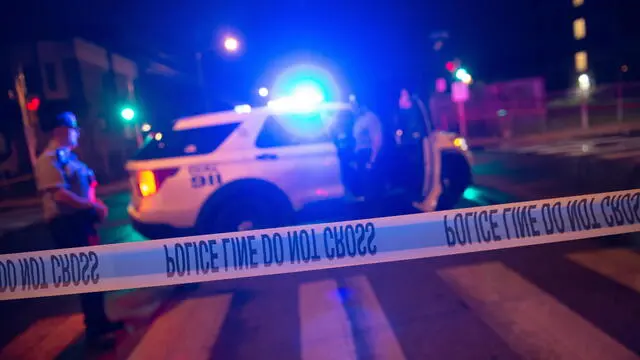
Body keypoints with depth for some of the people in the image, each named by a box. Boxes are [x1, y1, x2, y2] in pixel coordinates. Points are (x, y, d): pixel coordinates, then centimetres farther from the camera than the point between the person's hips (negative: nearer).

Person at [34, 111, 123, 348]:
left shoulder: (67, 156, 16)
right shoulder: (50, 158, -15)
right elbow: (60, 194, -25)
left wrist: (96, 206, 4)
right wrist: (92, 206, -18)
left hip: (80, 220, 10)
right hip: (66, 223, -10)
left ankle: (100, 321, 30)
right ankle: (94, 331, 8)